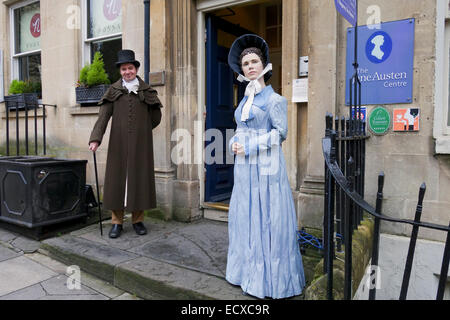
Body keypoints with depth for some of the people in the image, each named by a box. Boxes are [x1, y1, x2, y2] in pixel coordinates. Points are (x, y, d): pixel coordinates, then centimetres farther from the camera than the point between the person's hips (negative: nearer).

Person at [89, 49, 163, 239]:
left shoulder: (147, 92, 7)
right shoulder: (114, 91, 7)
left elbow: (156, 118, 12)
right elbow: (103, 116, -4)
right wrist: (95, 138, -16)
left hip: (141, 144, 0)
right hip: (119, 143, 0)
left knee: (139, 178, 3)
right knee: (117, 178, 1)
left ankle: (138, 220, 15)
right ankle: (117, 222, 11)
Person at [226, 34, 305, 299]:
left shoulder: (273, 98, -6)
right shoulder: (245, 100, 15)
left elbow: (280, 133, -11)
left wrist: (248, 147, -14)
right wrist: (234, 143, -2)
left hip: (266, 166, -7)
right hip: (244, 167, 8)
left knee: (267, 219, -1)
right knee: (245, 217, 12)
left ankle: (272, 278, 14)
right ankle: (249, 272, 27)